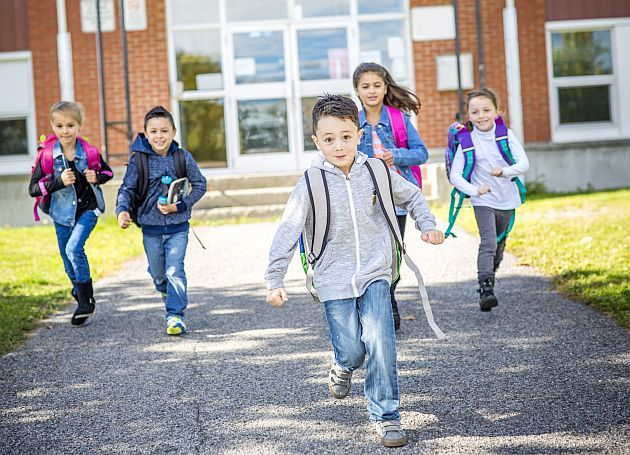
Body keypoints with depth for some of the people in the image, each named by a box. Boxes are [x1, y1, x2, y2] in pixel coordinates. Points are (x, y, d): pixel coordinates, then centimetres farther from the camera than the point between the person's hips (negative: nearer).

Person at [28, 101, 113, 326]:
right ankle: (84, 301, 35)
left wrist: (97, 177, -13)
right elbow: (33, 188, -11)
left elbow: (107, 171, 10)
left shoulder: (89, 152, -9)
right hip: (62, 213, 2)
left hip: (88, 208, -2)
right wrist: (59, 182, -25)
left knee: (74, 248, -23)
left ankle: (85, 299, -10)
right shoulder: (47, 155, -11)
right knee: (68, 259, 13)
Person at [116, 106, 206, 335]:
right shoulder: (138, 161, -8)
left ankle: (175, 314, -3)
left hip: (178, 226, -1)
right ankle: (166, 291, 50)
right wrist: (122, 211, -26)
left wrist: (180, 206, -12)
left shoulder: (183, 158, -6)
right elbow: (127, 189, -6)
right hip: (151, 227, 1)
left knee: (175, 271, -9)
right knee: (157, 271, 17)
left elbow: (199, 185, 2)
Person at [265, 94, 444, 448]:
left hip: (375, 275, 1)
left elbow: (412, 196, 17)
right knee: (351, 349, 1)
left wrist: (427, 225, 3)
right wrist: (275, 280, -11)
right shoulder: (312, 183, -10)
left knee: (381, 343, -11)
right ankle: (343, 367, 39)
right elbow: (288, 232, -8)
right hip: (335, 280, -1)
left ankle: (386, 415, 2)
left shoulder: (376, 172, -2)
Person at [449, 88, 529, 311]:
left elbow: (524, 164, -11)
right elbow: (455, 176, -9)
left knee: (499, 244, 17)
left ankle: (490, 275, 39)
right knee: (488, 244, -19)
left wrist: (505, 171, -30)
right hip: (483, 201, -3)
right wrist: (474, 190, -24)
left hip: (507, 201, 3)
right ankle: (485, 290, -25)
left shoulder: (506, 135, -4)